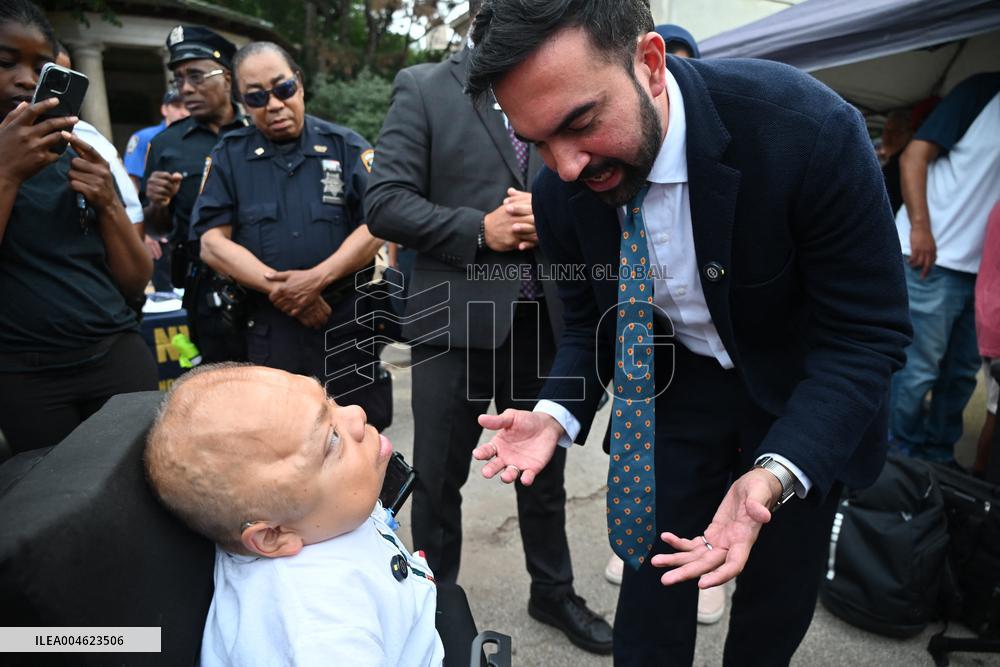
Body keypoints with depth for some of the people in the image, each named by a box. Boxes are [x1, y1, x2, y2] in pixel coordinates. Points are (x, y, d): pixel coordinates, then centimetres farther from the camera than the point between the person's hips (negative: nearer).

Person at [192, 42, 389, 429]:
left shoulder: (347, 147, 4)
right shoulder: (229, 157, 7)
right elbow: (213, 243, 0)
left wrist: (317, 277, -16)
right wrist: (278, 287, -13)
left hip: (347, 323, -1)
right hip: (268, 328, 1)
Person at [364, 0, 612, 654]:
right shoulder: (423, 87, 0)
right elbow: (385, 202, -8)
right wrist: (477, 229, -16)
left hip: (546, 316, 4)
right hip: (456, 317, -3)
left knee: (545, 471, 18)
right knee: (438, 481, 9)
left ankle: (554, 592, 40)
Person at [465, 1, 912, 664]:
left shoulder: (810, 130, -31)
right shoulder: (560, 193, -17)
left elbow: (866, 334, -24)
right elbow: (588, 325, -1)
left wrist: (775, 476, -38)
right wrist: (558, 414, -20)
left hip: (803, 397, -1)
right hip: (672, 390, 2)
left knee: (778, 598, 15)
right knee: (654, 579, 9)